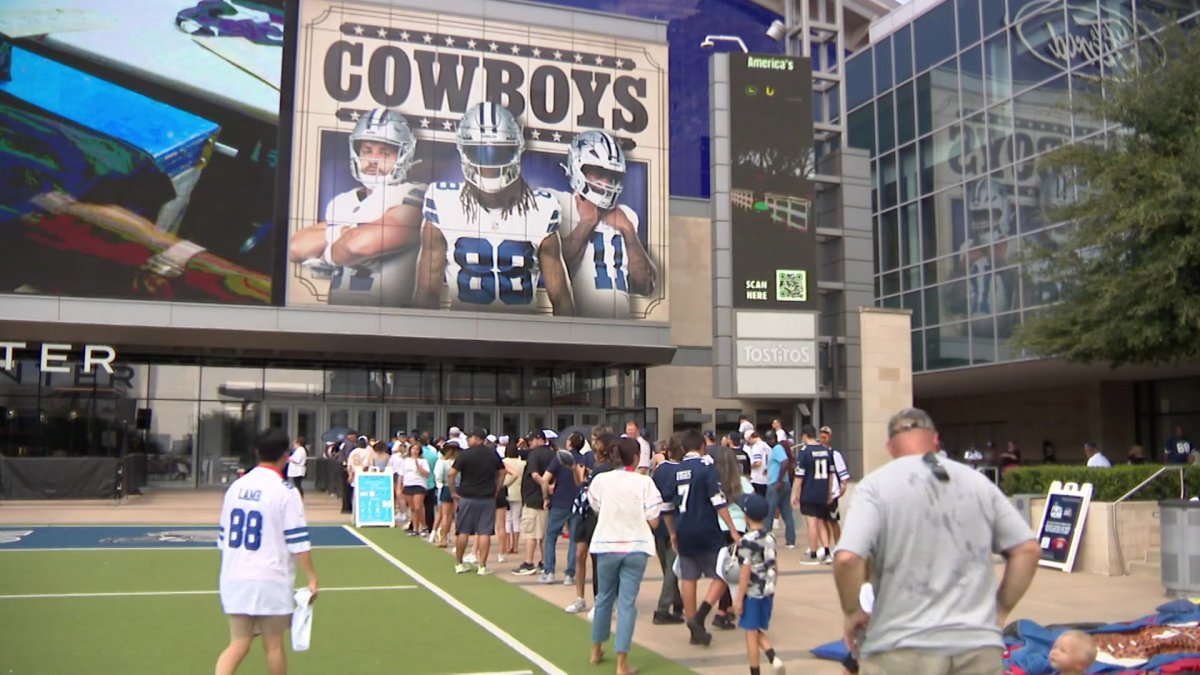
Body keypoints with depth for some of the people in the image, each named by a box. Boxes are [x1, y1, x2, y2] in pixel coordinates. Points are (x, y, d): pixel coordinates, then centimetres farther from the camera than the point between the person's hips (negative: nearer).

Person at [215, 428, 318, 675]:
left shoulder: (236, 486, 6)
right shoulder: (285, 491, -11)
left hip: (234, 578, 5)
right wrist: (312, 578, -6)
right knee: (274, 644, 11)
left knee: (238, 644, 9)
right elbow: (298, 541, -13)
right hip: (270, 581, -5)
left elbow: (223, 537, 14)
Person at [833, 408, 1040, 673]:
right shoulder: (978, 482, 8)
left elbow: (847, 559, -18)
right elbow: (1028, 550, 7)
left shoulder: (876, 486, -5)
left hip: (902, 649, -3)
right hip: (978, 646, 3)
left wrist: (852, 612, -2)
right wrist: (1000, 610, 16)